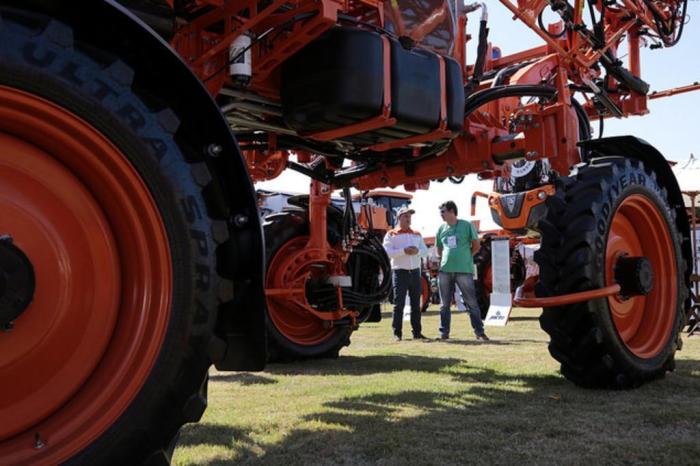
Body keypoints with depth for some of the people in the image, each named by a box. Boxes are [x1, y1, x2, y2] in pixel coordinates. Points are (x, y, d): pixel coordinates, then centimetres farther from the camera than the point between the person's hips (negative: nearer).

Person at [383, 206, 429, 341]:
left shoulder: (417, 234, 16)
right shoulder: (391, 234, 3)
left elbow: (425, 251, 8)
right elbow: (387, 252, -10)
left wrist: (417, 251, -14)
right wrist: (403, 251, -20)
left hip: (415, 271, 4)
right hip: (400, 272, -4)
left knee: (416, 303, 7)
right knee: (399, 303, -4)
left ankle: (417, 332, 13)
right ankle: (397, 333, 1)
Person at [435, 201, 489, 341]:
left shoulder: (467, 225, 0)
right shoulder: (441, 229, 10)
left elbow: (476, 246, 6)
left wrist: (464, 256, 6)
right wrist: (449, 258, 9)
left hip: (464, 270, -4)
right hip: (445, 270, 4)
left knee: (472, 302, -1)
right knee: (445, 304, 7)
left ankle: (479, 332, 5)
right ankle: (444, 332, 15)